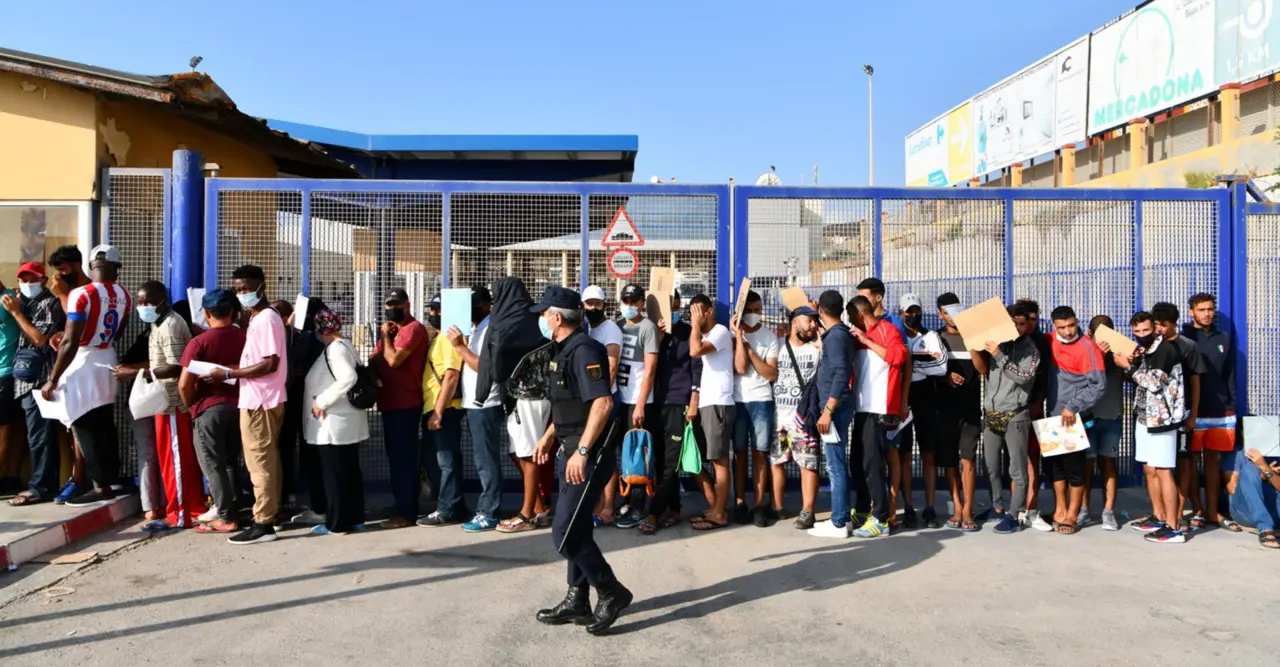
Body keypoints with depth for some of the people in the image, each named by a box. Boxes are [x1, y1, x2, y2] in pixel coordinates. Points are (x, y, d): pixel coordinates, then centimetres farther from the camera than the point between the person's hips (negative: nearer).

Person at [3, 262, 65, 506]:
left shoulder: (50, 303, -5)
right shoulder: (26, 303, 20)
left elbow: (40, 339, -14)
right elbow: (22, 338, 16)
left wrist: (15, 312, -9)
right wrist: (15, 308, 8)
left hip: (38, 377, -9)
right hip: (26, 377, 9)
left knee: (39, 435, -8)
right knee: (41, 435, 10)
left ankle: (39, 487, -5)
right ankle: (49, 484, 14)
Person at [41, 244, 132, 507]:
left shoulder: (81, 295, -17)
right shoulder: (125, 297, 3)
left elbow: (70, 343, -19)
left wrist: (53, 379, -13)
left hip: (82, 366, -6)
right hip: (107, 362, 7)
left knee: (87, 429, 0)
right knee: (105, 427, 15)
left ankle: (101, 486, 2)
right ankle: (110, 478, 23)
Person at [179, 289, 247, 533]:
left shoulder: (199, 342, -11)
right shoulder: (244, 337, 0)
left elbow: (184, 384, -14)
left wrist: (190, 405, 3)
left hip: (209, 408, -4)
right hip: (237, 405, 5)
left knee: (213, 465, 4)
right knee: (230, 462, 17)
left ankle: (226, 517, 4)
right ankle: (229, 508, 22)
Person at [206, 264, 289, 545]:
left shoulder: (266, 319, -15)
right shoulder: (258, 318, 15)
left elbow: (270, 364, -22)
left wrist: (229, 374, -19)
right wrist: (234, 373, 6)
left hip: (259, 401, -10)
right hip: (259, 399, 10)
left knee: (260, 463, -5)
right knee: (267, 461, 14)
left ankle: (262, 524, -1)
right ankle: (270, 515, 23)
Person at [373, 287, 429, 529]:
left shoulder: (413, 328, -11)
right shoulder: (394, 329, 20)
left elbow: (394, 359, -22)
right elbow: (374, 361, 15)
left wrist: (385, 336, -7)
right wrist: (385, 336, -2)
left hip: (405, 403, -10)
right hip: (391, 402, 10)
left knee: (402, 457, -9)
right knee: (397, 457, 15)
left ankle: (406, 512, -5)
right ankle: (403, 507, 23)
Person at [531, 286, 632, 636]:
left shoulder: (583, 350, -18)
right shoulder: (565, 350, 14)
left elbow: (602, 402, -28)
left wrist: (582, 451, -30)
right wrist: (550, 436, 23)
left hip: (588, 455, -10)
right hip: (571, 451, 10)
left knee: (565, 532, -8)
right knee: (574, 528, 14)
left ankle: (612, 593, 6)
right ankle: (577, 601, 25)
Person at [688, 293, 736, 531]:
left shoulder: (721, 332, -7)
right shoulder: (704, 336, 23)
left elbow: (695, 351, -22)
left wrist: (696, 325, -10)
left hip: (717, 405, -9)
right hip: (703, 405, 9)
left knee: (719, 460, -3)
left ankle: (720, 514, 4)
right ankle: (714, 507, 20)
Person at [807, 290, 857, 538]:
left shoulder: (835, 335, -16)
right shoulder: (840, 332, 13)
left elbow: (841, 375, -24)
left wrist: (827, 411, -23)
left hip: (835, 408, -10)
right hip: (838, 407, 10)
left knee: (835, 466, -5)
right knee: (838, 464, 14)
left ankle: (839, 523, 1)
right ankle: (841, 517, 21)